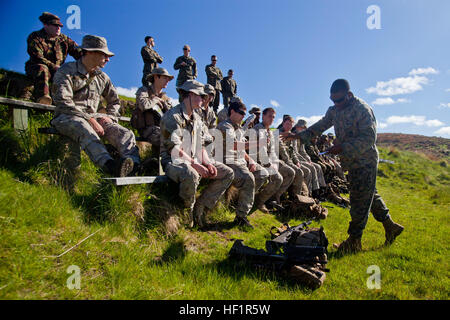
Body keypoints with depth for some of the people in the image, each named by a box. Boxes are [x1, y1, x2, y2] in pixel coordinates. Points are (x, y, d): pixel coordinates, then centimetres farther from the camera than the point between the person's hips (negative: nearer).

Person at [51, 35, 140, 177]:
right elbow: (63, 102, -13)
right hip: (67, 117, -5)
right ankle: (109, 165, -64)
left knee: (125, 133, -23)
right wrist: (89, 119, -22)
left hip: (92, 117, 5)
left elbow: (114, 101, 29)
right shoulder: (66, 71, 0)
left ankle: (135, 164, -50)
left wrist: (110, 117, 6)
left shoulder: (102, 77, 18)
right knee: (84, 128, -42)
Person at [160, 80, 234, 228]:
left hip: (193, 161, 9)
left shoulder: (197, 118, 17)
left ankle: (200, 207, -1)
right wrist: (195, 165, -23)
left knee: (228, 173, 0)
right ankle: (188, 210, -11)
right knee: (191, 176, -42)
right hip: (174, 162, -8)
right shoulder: (173, 116, -10)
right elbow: (174, 149, -19)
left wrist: (207, 163, -2)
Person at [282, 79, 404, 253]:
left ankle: (354, 242, 9)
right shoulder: (334, 110, 6)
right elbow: (319, 126, 13)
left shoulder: (363, 109, -19)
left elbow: (369, 138, -23)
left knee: (359, 201, -2)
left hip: (365, 162, -8)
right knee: (370, 195, 19)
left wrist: (342, 148, -29)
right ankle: (390, 226, 35)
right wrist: (297, 135, 4)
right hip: (352, 163, 8)